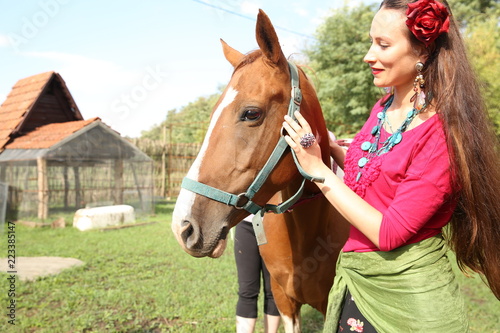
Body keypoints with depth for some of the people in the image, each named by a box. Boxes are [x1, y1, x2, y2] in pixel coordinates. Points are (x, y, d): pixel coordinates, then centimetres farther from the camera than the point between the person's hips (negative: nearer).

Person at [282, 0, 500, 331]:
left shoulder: (443, 133, -21)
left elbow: (389, 233, -23)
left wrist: (319, 169, -21)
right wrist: (328, 146, -1)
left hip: (411, 298, -6)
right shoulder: (383, 108, 1)